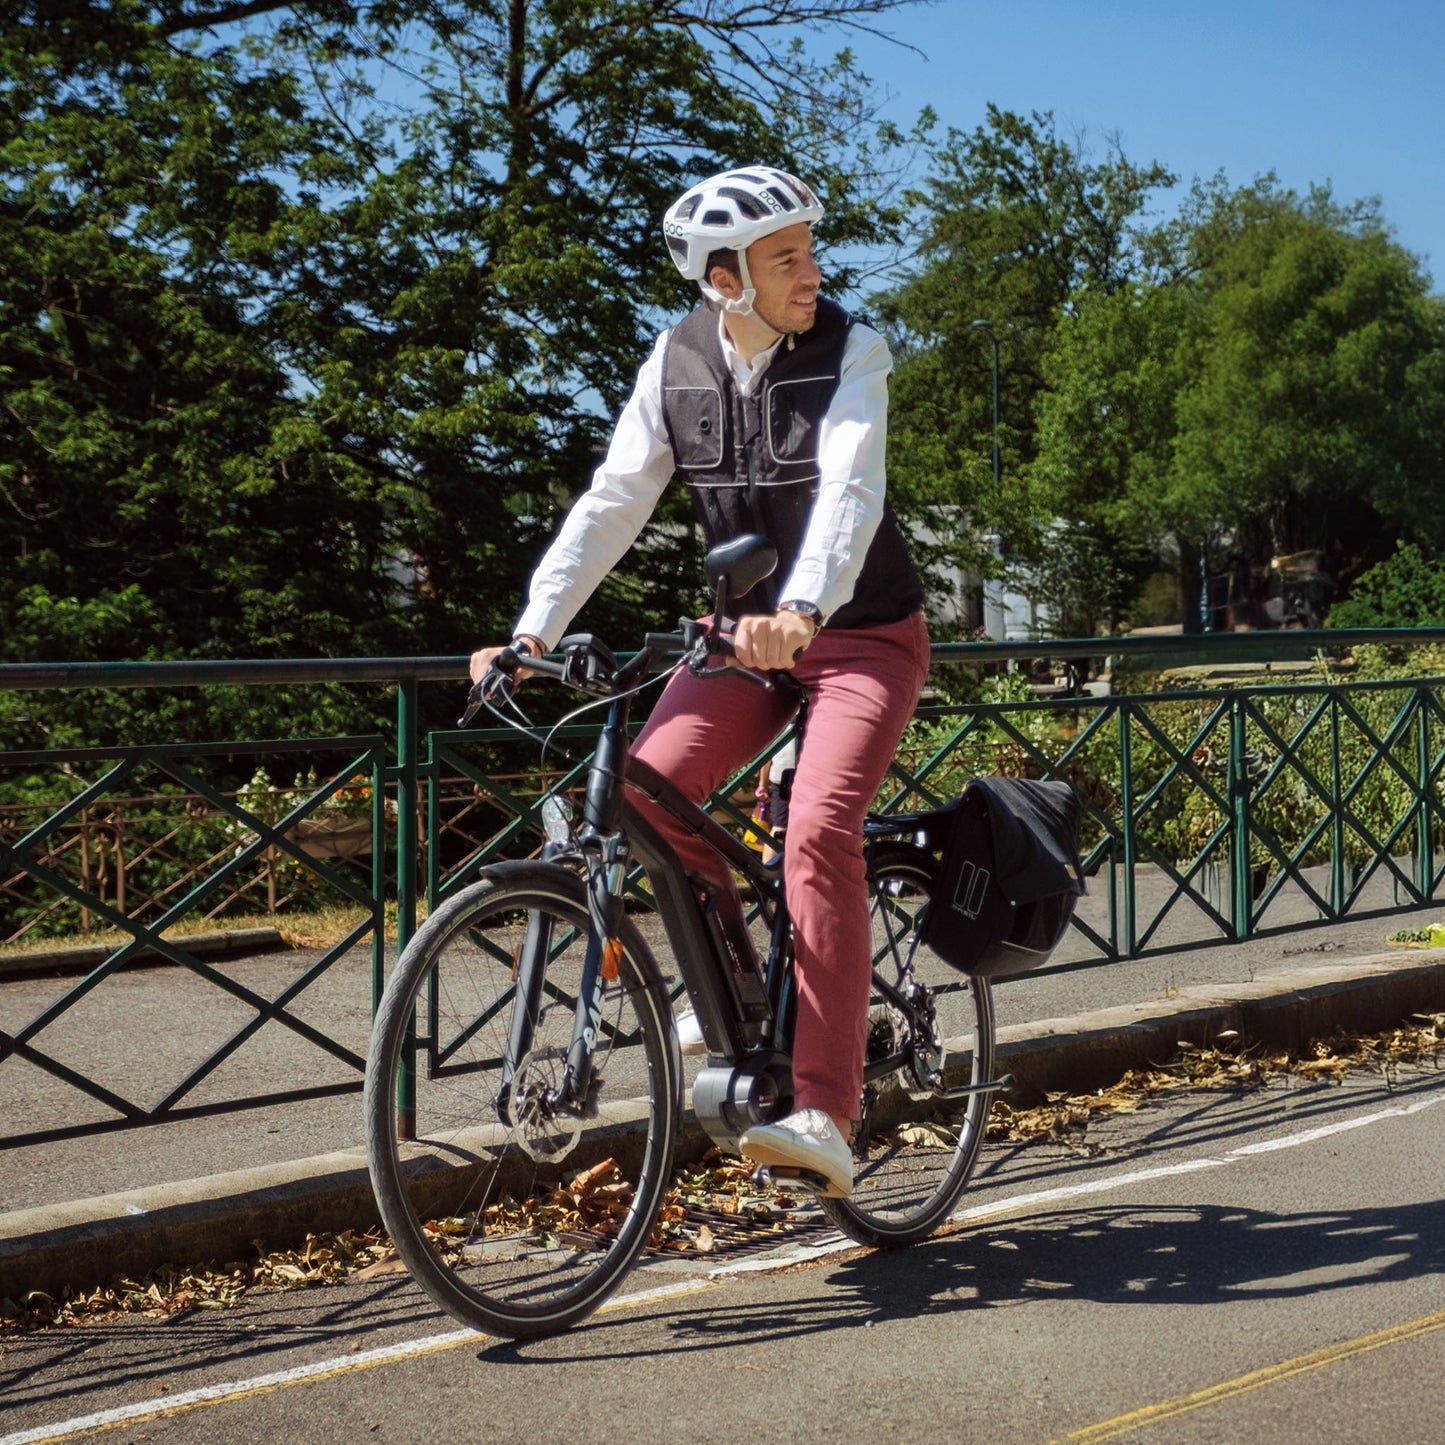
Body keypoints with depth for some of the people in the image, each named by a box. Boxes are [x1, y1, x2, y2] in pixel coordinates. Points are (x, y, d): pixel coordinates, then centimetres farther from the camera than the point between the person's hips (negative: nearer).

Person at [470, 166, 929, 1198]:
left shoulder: (851, 351, -14)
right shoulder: (677, 364, -2)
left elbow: (850, 491, -30)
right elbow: (612, 503, -4)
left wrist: (802, 609, -49)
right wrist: (532, 633, -15)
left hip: (863, 635, -4)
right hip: (748, 631, 4)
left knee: (818, 831, -25)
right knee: (646, 787, -19)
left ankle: (826, 1115, -23)